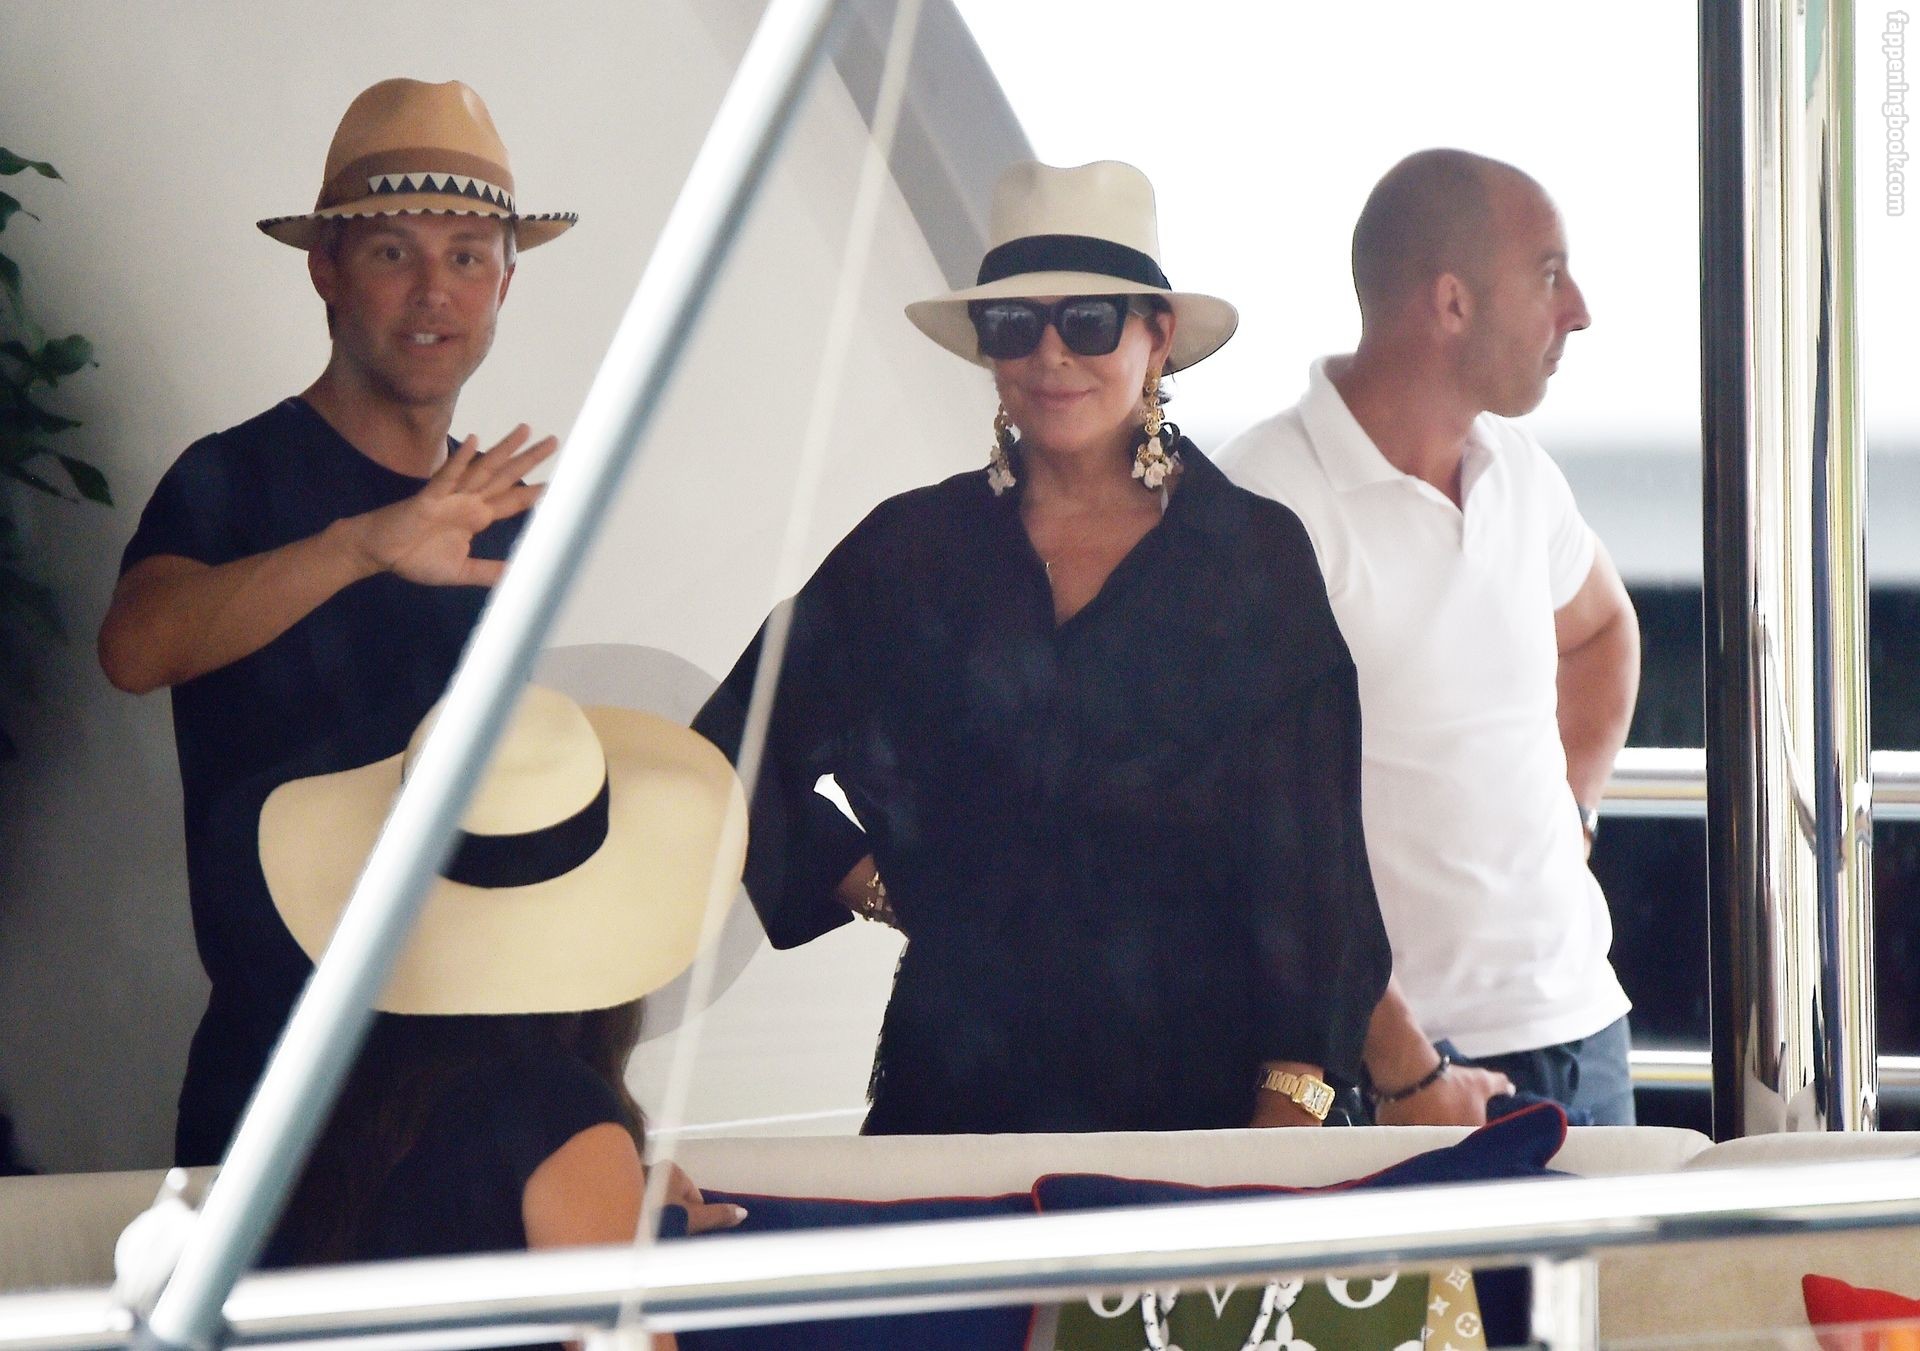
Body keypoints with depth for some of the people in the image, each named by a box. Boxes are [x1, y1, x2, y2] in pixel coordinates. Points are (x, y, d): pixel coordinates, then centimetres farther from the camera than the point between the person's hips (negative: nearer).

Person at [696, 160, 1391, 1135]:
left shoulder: (1260, 557, 2)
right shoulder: (910, 551, 6)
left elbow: (1314, 862, -2)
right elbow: (738, 756, 14)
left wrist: (1293, 1096, -10)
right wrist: (867, 883, 5)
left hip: (1201, 1085, -1)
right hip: (961, 1082, 1)